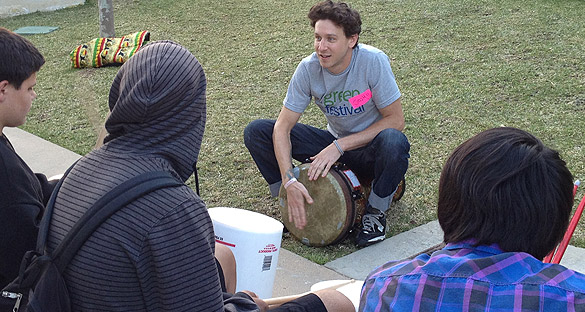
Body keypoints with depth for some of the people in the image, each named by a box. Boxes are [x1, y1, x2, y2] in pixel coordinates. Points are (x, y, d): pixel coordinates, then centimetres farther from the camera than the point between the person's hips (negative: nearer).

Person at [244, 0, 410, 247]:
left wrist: (340, 146, -27)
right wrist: (289, 180, -30)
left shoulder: (373, 61, -24)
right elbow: (282, 127, -15)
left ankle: (376, 212, -11)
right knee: (256, 132, -12)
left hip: (370, 150, -3)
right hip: (335, 144, 3)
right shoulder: (308, 68, -15)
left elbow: (395, 120, -21)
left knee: (393, 142, -40)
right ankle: (294, 204, 0)